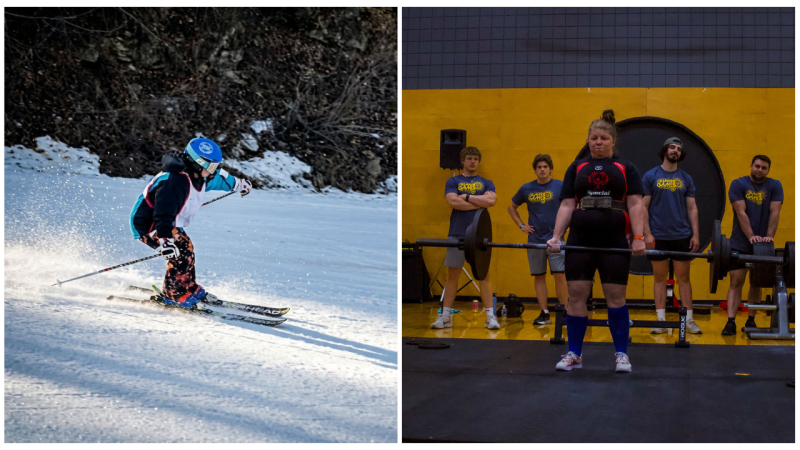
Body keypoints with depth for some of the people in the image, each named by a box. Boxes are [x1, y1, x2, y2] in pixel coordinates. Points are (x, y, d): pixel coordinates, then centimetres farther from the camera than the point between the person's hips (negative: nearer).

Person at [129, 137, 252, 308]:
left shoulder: (198, 175, -2)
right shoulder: (175, 181, -33)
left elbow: (218, 177, 21)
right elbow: (163, 214, -40)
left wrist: (238, 184, 37)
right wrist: (166, 241, -47)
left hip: (168, 223, 10)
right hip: (148, 224, -10)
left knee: (185, 249, 16)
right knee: (181, 254, -18)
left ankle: (189, 289, 31)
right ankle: (175, 295, -2)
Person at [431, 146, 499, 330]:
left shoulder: (486, 183, 11)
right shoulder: (453, 181, 9)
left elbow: (491, 200, -9)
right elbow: (453, 202, -10)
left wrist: (466, 197, -6)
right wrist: (479, 202, -7)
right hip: (457, 233, 0)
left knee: (484, 274, -2)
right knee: (452, 274, 3)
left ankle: (490, 316, -2)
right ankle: (445, 316, 8)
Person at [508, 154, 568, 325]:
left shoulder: (561, 187, -1)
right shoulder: (526, 189, 7)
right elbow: (512, 207, 20)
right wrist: (521, 225, 8)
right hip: (535, 239, 3)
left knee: (559, 275, -9)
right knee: (538, 277, 4)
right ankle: (544, 313, 10)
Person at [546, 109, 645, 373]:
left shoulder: (625, 168, 10)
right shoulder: (577, 168, 15)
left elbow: (634, 205, 2)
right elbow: (567, 205, 9)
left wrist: (639, 238, -10)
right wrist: (556, 237, -3)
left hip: (614, 242, -2)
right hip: (580, 241, 2)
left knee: (615, 297, -1)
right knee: (576, 295, -1)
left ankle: (621, 354, 8)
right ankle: (574, 354, 7)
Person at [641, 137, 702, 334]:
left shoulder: (686, 179, 9)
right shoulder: (651, 176, 2)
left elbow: (692, 208, 9)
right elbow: (643, 206, -1)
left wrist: (696, 234, 0)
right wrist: (647, 234, -9)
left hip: (682, 236, 2)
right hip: (659, 236, -2)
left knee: (684, 277, 4)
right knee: (660, 277, 3)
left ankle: (688, 320, 7)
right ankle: (661, 319, 7)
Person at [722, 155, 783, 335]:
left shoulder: (775, 186, 4)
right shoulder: (738, 184, -3)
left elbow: (775, 212, -6)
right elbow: (741, 213, -13)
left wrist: (769, 236, -19)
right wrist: (751, 236, -23)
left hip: (761, 245, 2)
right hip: (740, 244, -2)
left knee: (756, 284, 8)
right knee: (736, 282, -6)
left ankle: (751, 320, 18)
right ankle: (731, 322, -10)